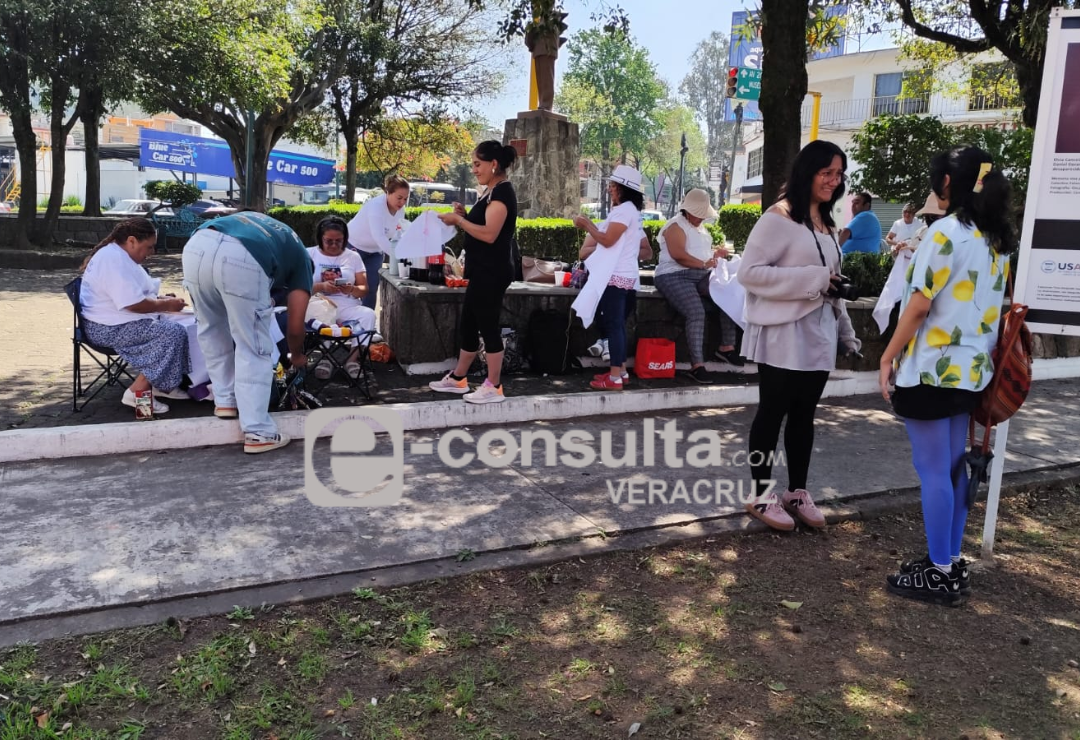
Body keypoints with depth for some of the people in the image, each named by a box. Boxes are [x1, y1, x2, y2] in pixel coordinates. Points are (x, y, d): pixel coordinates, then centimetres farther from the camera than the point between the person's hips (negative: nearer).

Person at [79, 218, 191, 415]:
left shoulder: (119, 256, 15)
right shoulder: (114, 260, -20)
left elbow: (135, 295, 25)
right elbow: (135, 303, -26)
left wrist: (162, 300, 9)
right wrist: (166, 305, -13)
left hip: (117, 322, 11)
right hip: (109, 328, -11)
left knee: (168, 326, 7)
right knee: (173, 333, -21)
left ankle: (162, 385, 6)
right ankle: (137, 392, -19)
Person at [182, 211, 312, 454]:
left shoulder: (252, 220, 46)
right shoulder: (300, 256, 31)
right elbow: (295, 326, 27)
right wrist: (297, 356, 48)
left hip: (196, 245, 5)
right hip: (241, 259, -5)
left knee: (212, 331, 28)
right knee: (254, 348, 9)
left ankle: (225, 401, 36)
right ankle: (258, 433, 11)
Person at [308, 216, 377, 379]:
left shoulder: (353, 257, 14)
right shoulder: (309, 254, 9)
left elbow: (364, 289, 8)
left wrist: (351, 290, -15)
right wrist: (321, 287, -18)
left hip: (348, 307, 2)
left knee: (368, 314, -30)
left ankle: (353, 357, -18)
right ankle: (327, 356, -19)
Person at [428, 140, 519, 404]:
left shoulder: (502, 192, -15)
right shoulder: (492, 192, 16)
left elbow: (489, 234, -24)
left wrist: (458, 220, -17)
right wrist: (465, 215, 6)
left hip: (492, 273, -10)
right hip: (483, 272, 10)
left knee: (488, 327, -4)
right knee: (467, 325, 15)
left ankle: (494, 387, 5)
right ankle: (458, 379, 27)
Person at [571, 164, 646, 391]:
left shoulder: (624, 210, -14)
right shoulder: (630, 210, 18)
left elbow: (607, 240, -19)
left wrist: (586, 225, -7)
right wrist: (590, 224, 12)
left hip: (616, 276, -11)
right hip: (623, 275, 11)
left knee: (613, 325, -9)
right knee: (617, 324, 15)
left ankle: (615, 378, -8)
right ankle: (620, 370, 21)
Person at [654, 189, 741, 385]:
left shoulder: (700, 227, 23)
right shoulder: (676, 226, -6)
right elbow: (678, 255, -20)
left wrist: (715, 253, 12)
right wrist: (704, 264, -16)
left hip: (701, 275, 9)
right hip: (675, 276, -9)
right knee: (697, 312, -30)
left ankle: (727, 347, -1)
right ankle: (697, 365, -30)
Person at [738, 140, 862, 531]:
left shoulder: (825, 224, 16)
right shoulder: (779, 218, -10)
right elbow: (749, 272, -18)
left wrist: (845, 329, 20)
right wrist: (813, 279, -19)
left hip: (818, 334, 7)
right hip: (783, 335, -7)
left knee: (804, 415, 13)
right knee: (772, 414, 1)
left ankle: (797, 492, 24)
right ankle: (761, 495, 13)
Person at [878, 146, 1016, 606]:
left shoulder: (946, 232, -14)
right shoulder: (998, 240, 11)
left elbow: (919, 305, -16)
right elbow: (992, 304, 15)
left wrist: (888, 357, -9)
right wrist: (981, 352, 22)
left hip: (931, 369, -8)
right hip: (970, 369, 8)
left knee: (933, 471, -1)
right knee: (953, 467, 14)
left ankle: (939, 573, 7)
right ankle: (951, 564, 23)